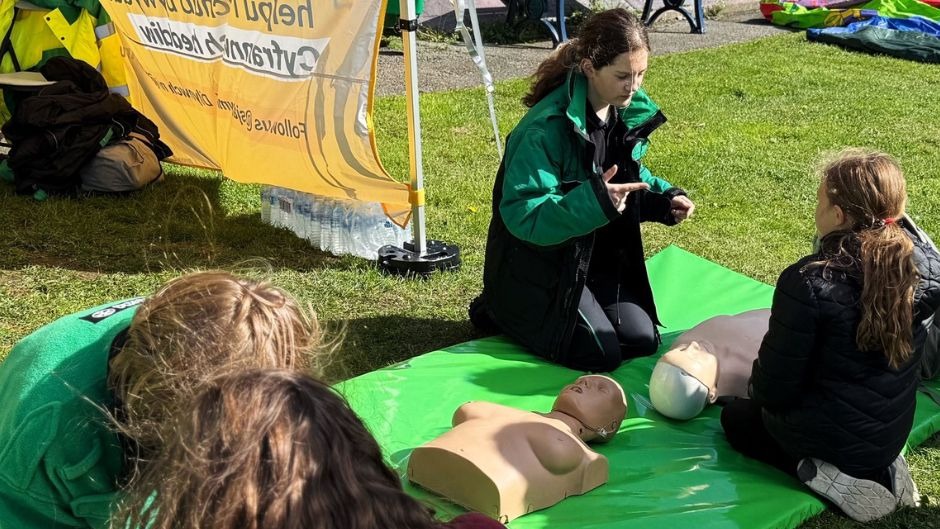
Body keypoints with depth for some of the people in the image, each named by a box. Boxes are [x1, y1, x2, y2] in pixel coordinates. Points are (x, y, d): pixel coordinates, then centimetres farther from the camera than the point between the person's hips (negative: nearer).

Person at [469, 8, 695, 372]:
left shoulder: (632, 111, -3)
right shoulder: (546, 128, -29)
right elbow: (523, 215, -31)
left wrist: (664, 197, -7)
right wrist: (594, 200, -43)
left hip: (599, 256, 8)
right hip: (537, 261, -8)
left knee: (642, 341, 3)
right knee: (601, 354, -11)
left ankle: (555, 311, 25)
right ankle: (502, 311, 11)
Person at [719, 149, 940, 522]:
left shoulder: (808, 282, -31)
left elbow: (775, 390, -21)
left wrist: (758, 382, 2)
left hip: (827, 435, -6)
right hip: (893, 434, 6)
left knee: (736, 417, 25)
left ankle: (820, 474, -2)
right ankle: (882, 469, 9)